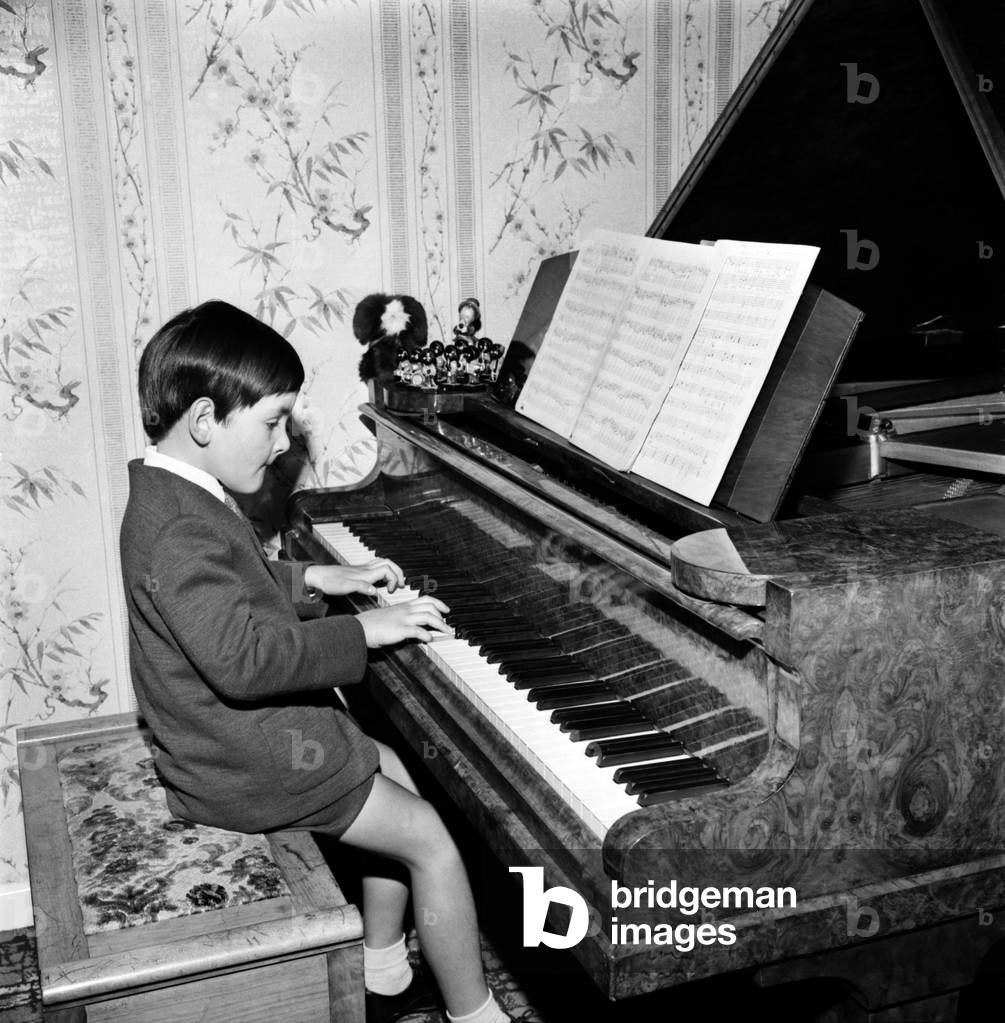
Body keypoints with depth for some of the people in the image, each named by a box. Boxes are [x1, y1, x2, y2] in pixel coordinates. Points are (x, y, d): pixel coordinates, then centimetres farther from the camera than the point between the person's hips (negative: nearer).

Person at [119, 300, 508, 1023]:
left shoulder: (177, 495, 7)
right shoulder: (179, 532, -28)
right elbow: (243, 658, -36)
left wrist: (318, 578, 15)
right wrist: (363, 632, -28)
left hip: (238, 732, 11)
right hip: (246, 766, -11)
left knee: (392, 774, 21)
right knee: (431, 841, -4)